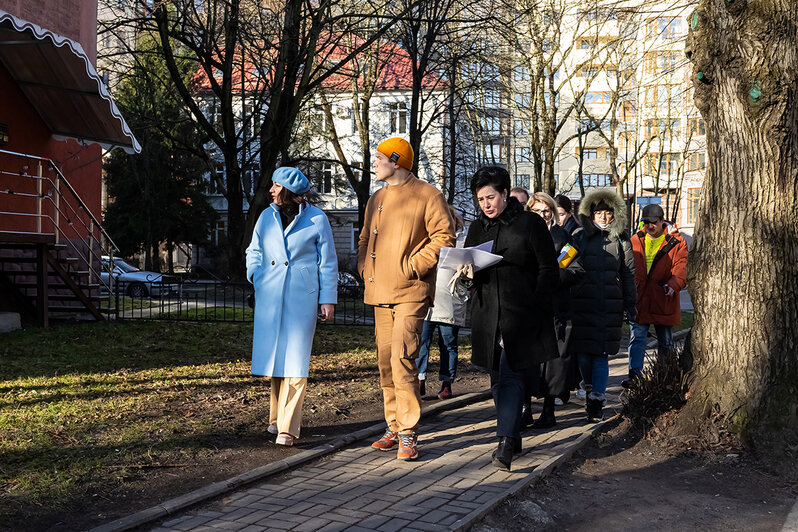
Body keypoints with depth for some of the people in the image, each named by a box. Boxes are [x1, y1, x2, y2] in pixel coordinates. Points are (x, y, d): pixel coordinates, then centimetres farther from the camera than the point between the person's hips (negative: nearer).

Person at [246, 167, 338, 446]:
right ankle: (277, 416, 24)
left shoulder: (316, 219, -1)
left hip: (302, 297, -4)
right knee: (274, 358, 7)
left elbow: (327, 262, 2)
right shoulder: (267, 217, 10)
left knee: (295, 360, -8)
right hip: (269, 297, 4)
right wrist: (256, 275, 0)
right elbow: (254, 251, 20)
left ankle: (288, 427, -6)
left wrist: (328, 299, 0)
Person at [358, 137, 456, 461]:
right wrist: (365, 269, 10)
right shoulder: (376, 199, 19)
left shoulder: (427, 195, -3)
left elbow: (444, 237, -9)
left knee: (402, 360, -15)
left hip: (410, 292, -7)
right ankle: (394, 428, 19)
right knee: (386, 362, 9)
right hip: (380, 293, 7)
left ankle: (408, 433, -10)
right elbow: (365, 238, 27)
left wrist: (412, 266, -14)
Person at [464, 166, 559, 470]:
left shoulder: (530, 223, -3)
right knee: (498, 378, 10)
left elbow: (549, 271, -3)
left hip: (521, 316, -5)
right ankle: (513, 436, 21)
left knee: (511, 377, -13)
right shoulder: (477, 228, 13)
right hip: (487, 316, 6)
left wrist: (534, 307, -11)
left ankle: (506, 442, -15)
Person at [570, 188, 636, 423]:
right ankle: (590, 391, 27)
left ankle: (596, 402, 1)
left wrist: (630, 304, 10)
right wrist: (565, 302, 5)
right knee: (583, 351, 3)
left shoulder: (621, 239, 8)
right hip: (582, 302, 1)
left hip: (610, 304, -1)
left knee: (601, 353, -4)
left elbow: (628, 272, 12)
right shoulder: (580, 236, 7)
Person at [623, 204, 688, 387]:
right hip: (639, 300, 2)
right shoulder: (635, 241, 6)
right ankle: (634, 374, -4)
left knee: (665, 342, 12)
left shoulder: (676, 243, -5)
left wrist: (672, 285, -32)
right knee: (637, 337, -4)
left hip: (663, 301, -1)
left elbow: (680, 270, -13)